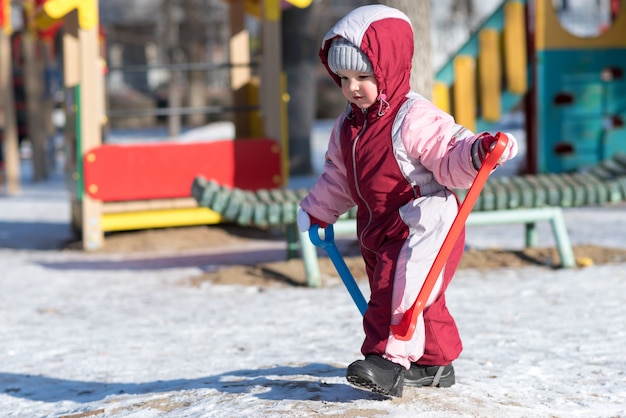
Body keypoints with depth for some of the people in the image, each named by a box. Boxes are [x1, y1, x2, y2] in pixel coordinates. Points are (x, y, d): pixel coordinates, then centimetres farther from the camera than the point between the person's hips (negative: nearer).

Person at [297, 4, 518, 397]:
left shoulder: (416, 118, -18)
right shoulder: (348, 126, 8)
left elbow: (449, 160, -22)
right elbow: (338, 178, 23)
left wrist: (475, 152, -41)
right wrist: (316, 211, 27)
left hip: (424, 226, -9)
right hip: (380, 230, 9)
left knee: (398, 288, -22)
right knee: (405, 296, 16)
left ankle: (390, 359, -23)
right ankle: (435, 362, 29)